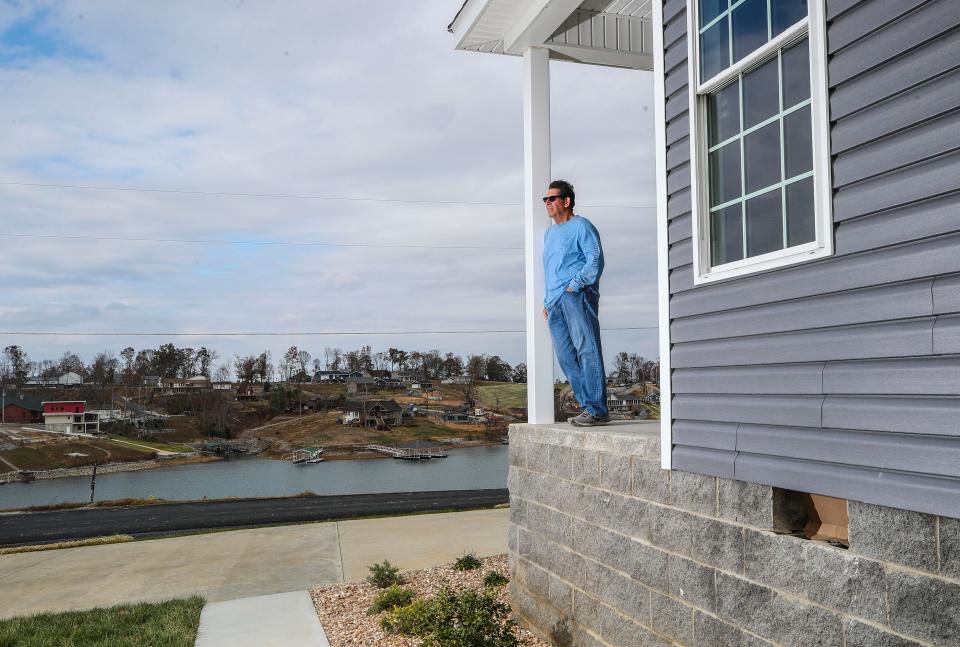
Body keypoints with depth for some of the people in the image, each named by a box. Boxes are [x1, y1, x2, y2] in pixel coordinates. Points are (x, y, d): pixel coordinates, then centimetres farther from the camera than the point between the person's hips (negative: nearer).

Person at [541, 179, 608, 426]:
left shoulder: (581, 226, 1)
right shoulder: (549, 232, 27)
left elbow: (595, 261, -8)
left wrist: (574, 285, -16)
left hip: (577, 297, -9)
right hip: (555, 302, 9)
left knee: (587, 351, -12)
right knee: (566, 357, 4)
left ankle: (596, 410, -12)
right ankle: (588, 406, 9)